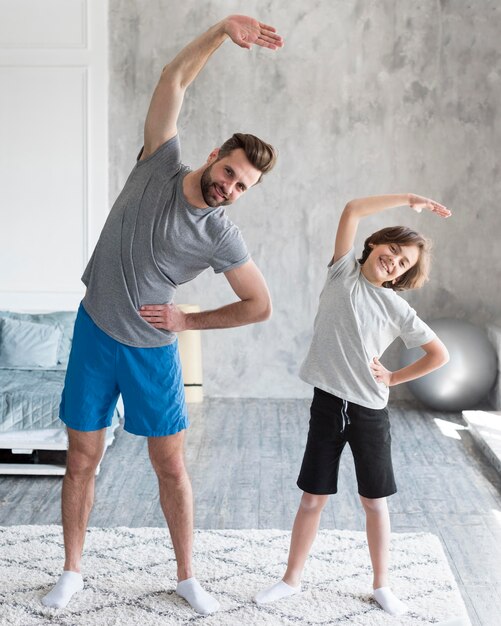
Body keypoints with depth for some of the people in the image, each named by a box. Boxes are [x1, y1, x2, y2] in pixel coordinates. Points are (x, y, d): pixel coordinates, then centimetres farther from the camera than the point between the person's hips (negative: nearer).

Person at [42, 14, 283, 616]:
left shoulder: (222, 236, -11)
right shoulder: (159, 165, -7)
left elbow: (260, 305, -4)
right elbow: (174, 79, -12)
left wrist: (187, 320, -6)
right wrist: (223, 30, -22)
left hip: (153, 351, -1)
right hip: (93, 335, 1)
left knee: (171, 467, 6)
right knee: (81, 460, 9)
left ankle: (186, 576, 24)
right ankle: (71, 571, 26)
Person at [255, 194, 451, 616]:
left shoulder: (398, 309, -1)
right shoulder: (343, 273, -1)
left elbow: (440, 355, 6)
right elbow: (353, 210, -11)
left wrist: (394, 379, 2)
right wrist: (409, 199, -8)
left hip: (370, 412, 0)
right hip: (328, 405, 0)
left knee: (375, 501, 11)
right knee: (313, 498, 9)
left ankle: (382, 585, 27)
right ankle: (292, 579, 25)